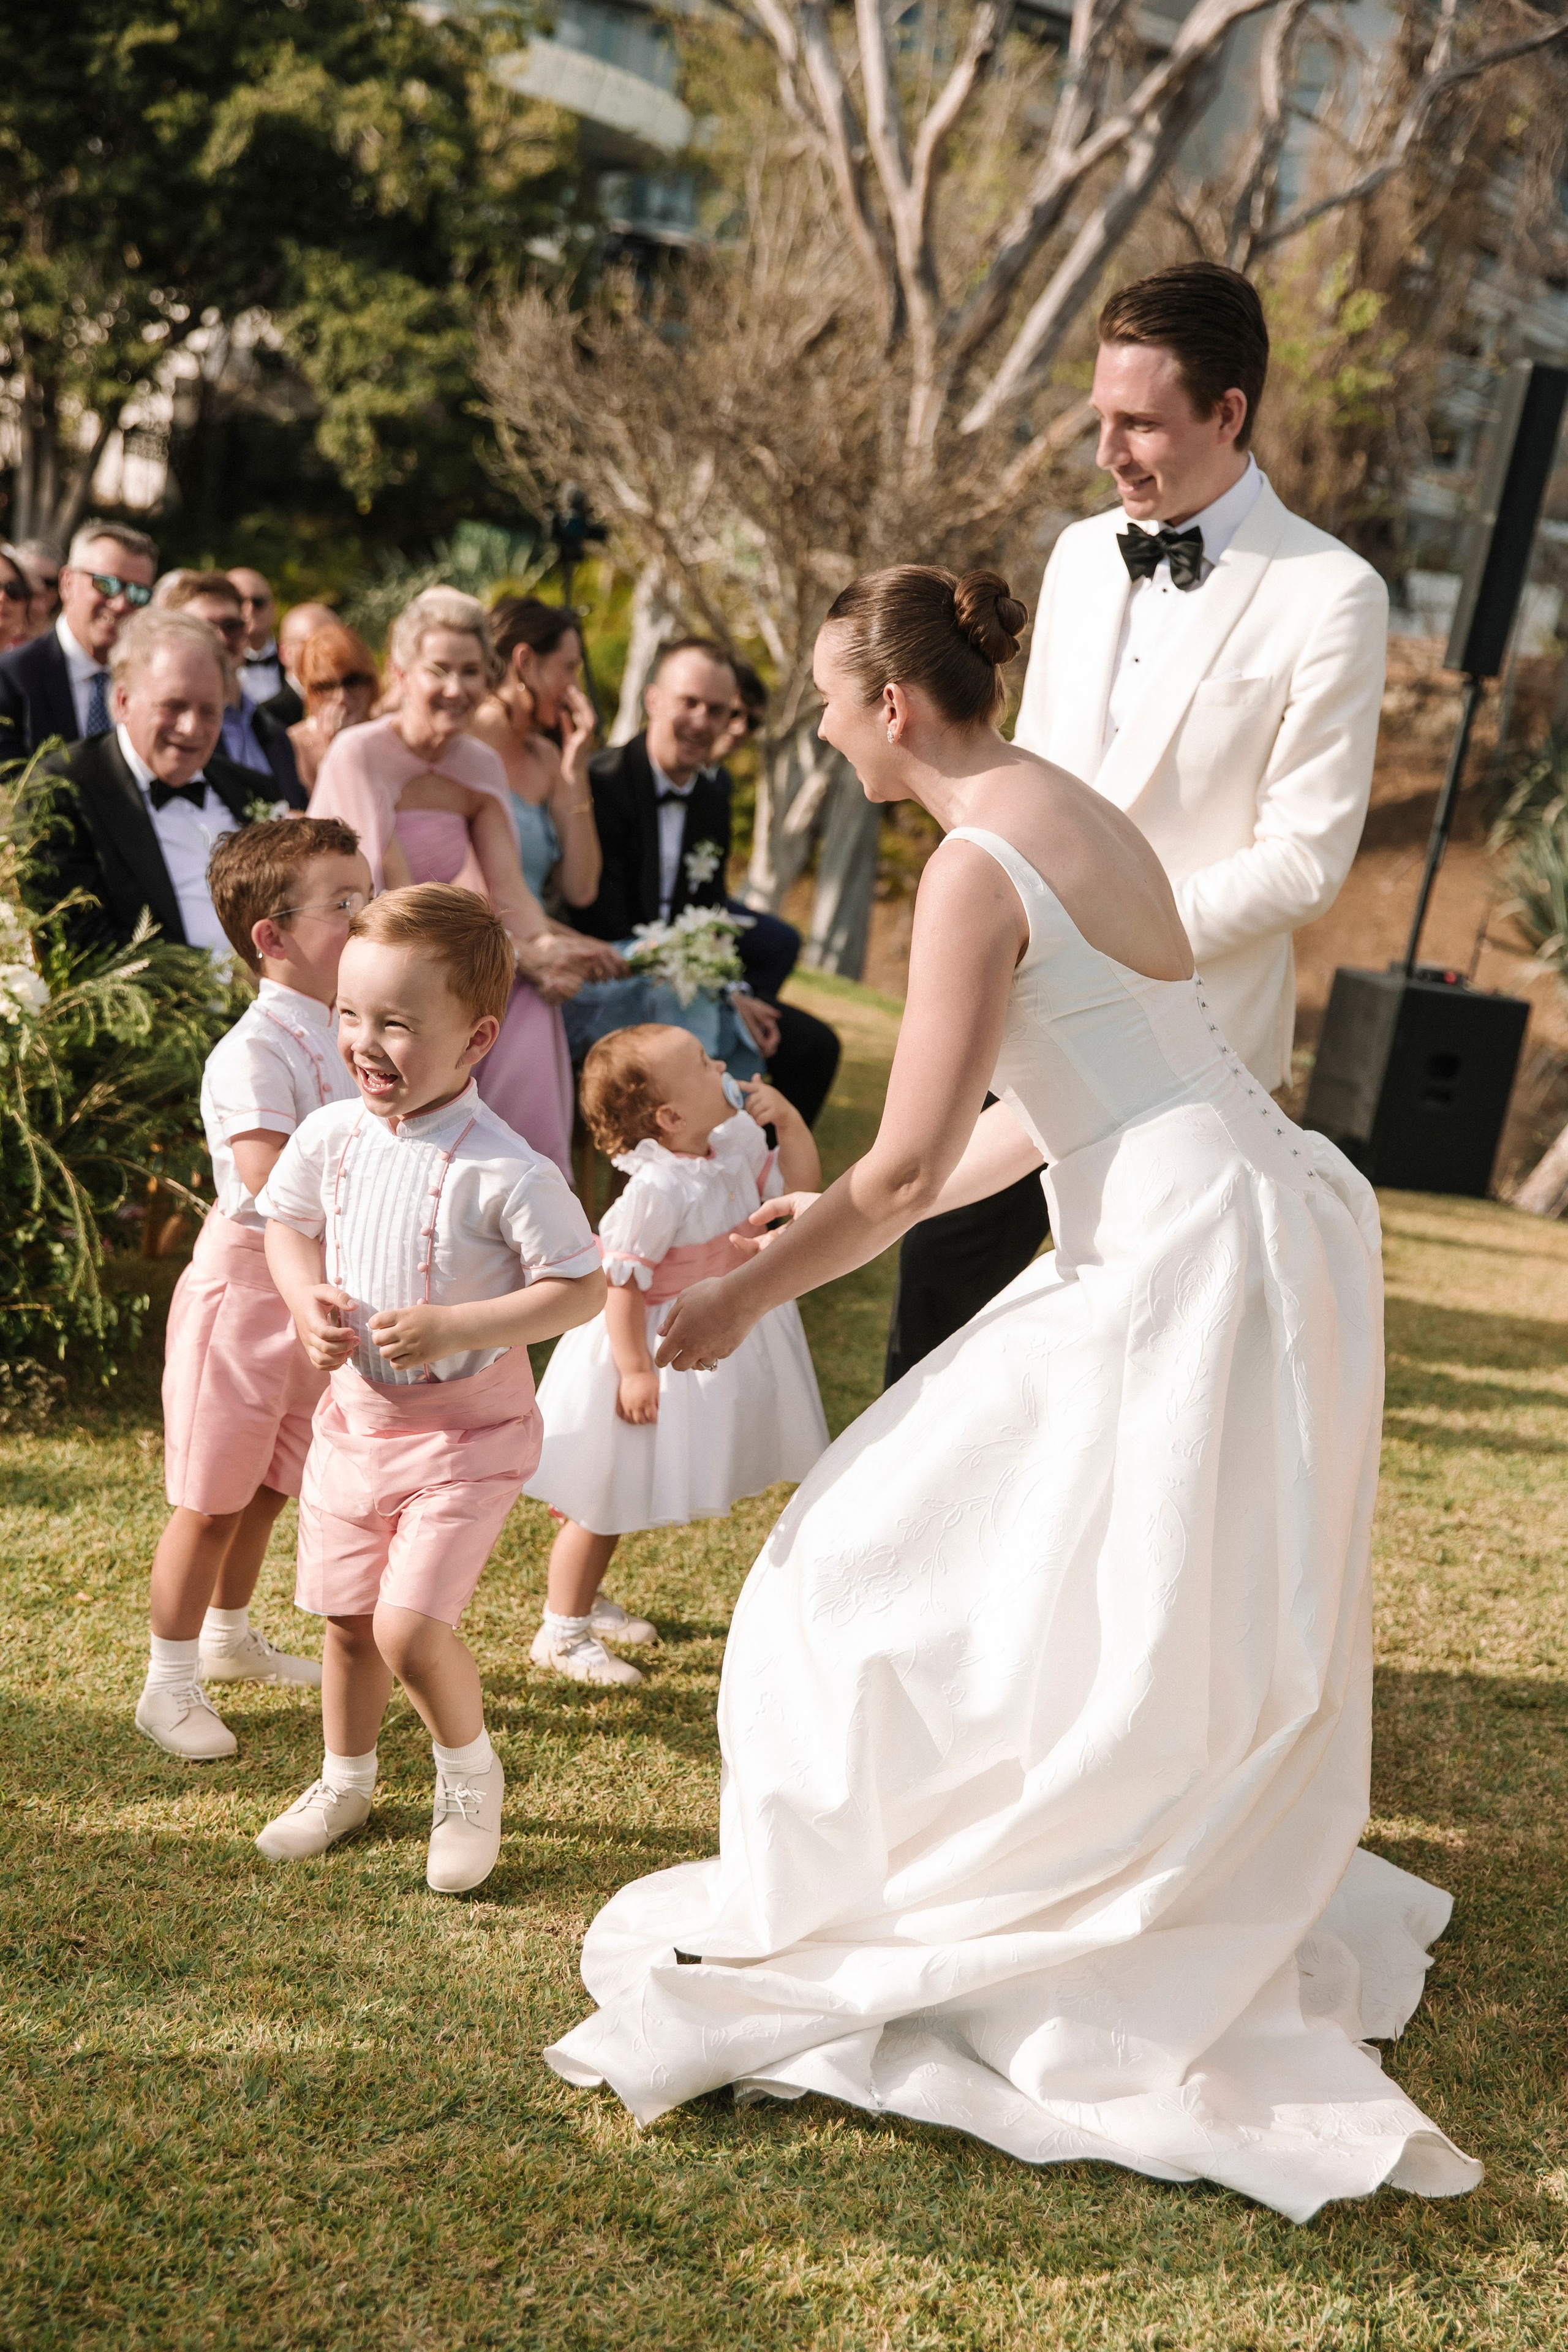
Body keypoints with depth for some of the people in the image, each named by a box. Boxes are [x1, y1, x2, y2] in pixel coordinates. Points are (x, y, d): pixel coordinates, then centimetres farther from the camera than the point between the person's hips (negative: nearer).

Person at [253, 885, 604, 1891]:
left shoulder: (505, 1170, -23)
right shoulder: (331, 1137, -6)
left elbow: (582, 1289, -19)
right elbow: (288, 1224, 13)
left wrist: (456, 1328, -28)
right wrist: (309, 1299, -8)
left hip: (465, 1430, -5)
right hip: (354, 1418, 6)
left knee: (410, 1627, -14)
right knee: (346, 1618, 16)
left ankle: (471, 1774, 15)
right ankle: (346, 1779, 42)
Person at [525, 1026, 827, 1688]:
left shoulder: (735, 1147, -3)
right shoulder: (656, 1190, -29)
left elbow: (801, 1190, 6)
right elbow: (622, 1285, -26)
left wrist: (788, 1120, -7)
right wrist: (634, 1370, -24)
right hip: (656, 1346, -8)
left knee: (626, 1496, 22)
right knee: (605, 1498, 4)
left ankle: (587, 1600, 40)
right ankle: (562, 1632, 18)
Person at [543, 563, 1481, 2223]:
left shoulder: (977, 869, -15)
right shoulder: (1068, 813, 15)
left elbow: (907, 1167, -15)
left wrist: (742, 1300, -2)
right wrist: (831, 1224, 22)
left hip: (1193, 1264, -10)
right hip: (1236, 1231, 10)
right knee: (1181, 1638, 20)